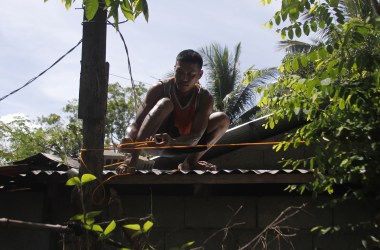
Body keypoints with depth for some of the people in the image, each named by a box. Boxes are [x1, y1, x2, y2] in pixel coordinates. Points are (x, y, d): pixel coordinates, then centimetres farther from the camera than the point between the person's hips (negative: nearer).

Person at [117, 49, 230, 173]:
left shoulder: (204, 98, -14)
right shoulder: (160, 89, -18)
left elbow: (196, 135, -28)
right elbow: (137, 124, -24)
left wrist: (172, 143, -49)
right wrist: (130, 139, -49)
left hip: (186, 143, 2)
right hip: (156, 140, -2)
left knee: (223, 119, -17)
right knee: (165, 104, -32)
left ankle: (189, 162, -17)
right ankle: (132, 159, -43)